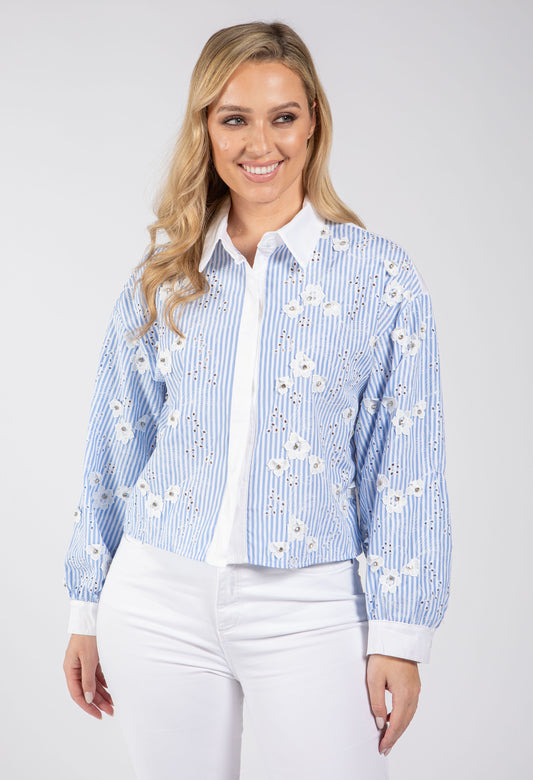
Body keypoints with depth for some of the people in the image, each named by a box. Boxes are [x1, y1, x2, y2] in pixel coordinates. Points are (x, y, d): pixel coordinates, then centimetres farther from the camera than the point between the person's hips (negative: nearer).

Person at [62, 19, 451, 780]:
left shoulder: (381, 274, -2)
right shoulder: (160, 283, 6)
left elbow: (406, 467, -3)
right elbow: (116, 453, 11)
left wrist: (399, 633, -6)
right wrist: (88, 613, 13)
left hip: (309, 608, -2)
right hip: (159, 602, 3)